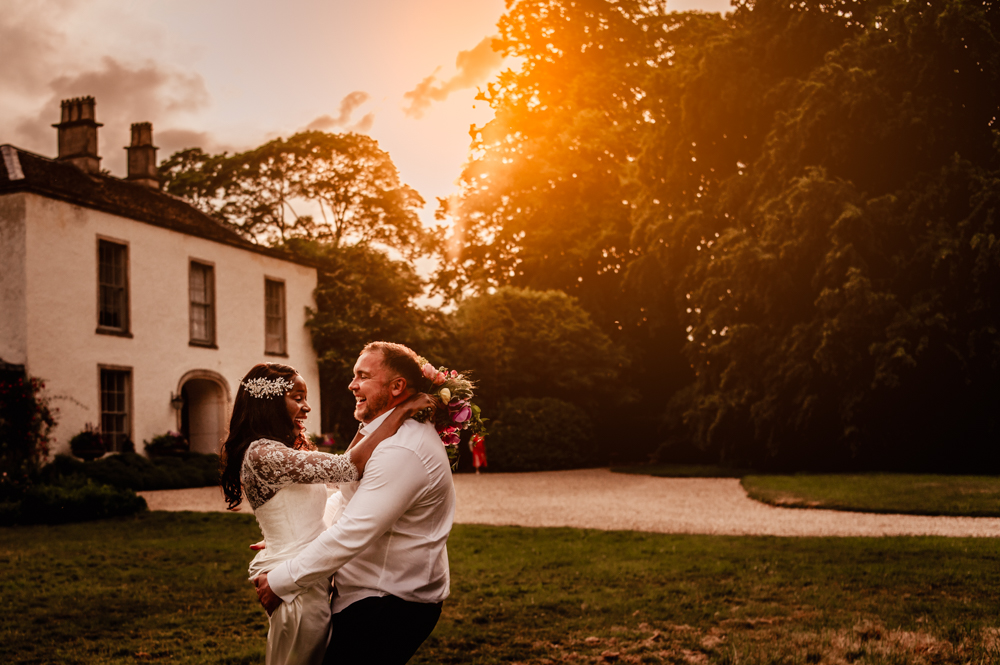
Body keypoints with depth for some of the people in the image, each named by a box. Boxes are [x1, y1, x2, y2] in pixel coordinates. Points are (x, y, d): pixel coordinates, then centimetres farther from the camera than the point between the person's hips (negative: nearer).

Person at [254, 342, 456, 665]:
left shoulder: (402, 451, -23)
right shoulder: (396, 437, 14)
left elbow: (351, 535, -26)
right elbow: (345, 500, 21)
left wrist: (281, 581, -18)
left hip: (388, 610, -10)